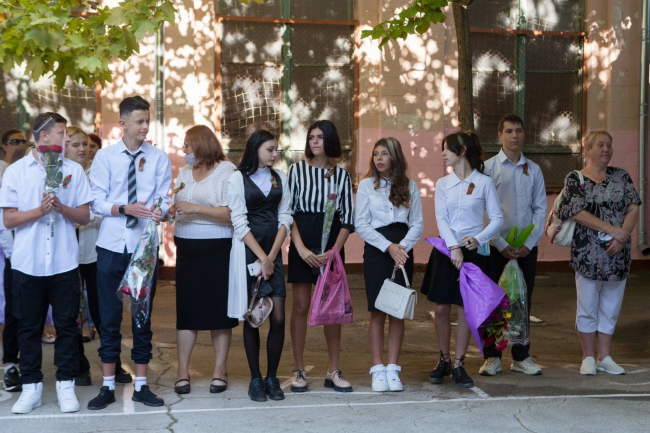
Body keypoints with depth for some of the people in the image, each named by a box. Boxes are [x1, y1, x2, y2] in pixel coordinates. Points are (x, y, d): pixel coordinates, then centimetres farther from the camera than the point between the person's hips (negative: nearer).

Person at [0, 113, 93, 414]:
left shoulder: (73, 170, 9)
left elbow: (85, 216, 7)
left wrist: (62, 208, -12)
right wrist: (39, 211, -15)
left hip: (64, 262, 1)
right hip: (27, 262, -1)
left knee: (66, 324, 2)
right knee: (28, 326, 5)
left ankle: (65, 386, 10)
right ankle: (31, 387, 15)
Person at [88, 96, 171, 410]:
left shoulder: (159, 158, 3)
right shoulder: (105, 157, 0)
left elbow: (163, 199, -1)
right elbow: (97, 202, -3)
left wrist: (159, 211, -24)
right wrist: (125, 209, -20)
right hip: (111, 246, -1)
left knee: (143, 317, 8)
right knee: (109, 317, 5)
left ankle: (141, 385, 18)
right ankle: (108, 387, 15)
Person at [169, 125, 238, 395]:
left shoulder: (227, 171, -5)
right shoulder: (184, 173, 15)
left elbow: (231, 213, -15)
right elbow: (172, 209, 17)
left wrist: (195, 208, -16)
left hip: (218, 249, -5)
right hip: (187, 250, 5)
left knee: (219, 309, 1)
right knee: (186, 308, 3)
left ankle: (220, 369, 10)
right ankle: (182, 370, 8)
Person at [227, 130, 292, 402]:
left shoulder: (280, 179, 11)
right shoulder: (238, 178, -1)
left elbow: (284, 219, 6)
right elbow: (239, 223, -6)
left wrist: (271, 256, -5)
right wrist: (261, 257, -11)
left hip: (273, 251, 3)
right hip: (247, 251, -3)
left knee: (278, 318, -3)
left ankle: (272, 378, 8)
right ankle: (255, 380, 9)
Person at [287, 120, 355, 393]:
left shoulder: (341, 175, 8)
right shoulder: (297, 170, 5)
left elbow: (348, 218, 5)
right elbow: (288, 211, -1)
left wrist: (334, 250, -9)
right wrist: (301, 248, -12)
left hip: (332, 245, 2)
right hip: (302, 242, -1)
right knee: (301, 306, -1)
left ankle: (334, 372, 9)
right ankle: (299, 371, 7)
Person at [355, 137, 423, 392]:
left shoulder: (409, 187, 9)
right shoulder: (366, 185, 5)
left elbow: (417, 224, 5)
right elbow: (361, 225, -1)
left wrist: (402, 246, -12)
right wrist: (388, 246, -11)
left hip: (403, 251, 2)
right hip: (376, 251, -1)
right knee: (378, 312, -3)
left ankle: (393, 369, 7)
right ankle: (378, 369, 3)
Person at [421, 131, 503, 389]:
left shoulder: (484, 183, 0)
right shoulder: (443, 184, 8)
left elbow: (497, 218, -2)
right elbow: (441, 219, -2)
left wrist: (478, 239, -18)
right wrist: (454, 247, -16)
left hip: (473, 251, -2)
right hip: (446, 249, 2)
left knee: (466, 309, 2)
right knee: (441, 308, 1)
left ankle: (458, 364, 13)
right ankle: (444, 360, 18)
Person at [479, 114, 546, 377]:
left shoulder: (533, 170, 9)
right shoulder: (488, 168, 0)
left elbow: (540, 209, 7)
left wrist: (529, 244, -5)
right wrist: (501, 245, -11)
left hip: (527, 247, 3)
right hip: (496, 246, -3)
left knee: (524, 302, 7)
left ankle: (521, 357, 16)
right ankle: (492, 357, 9)